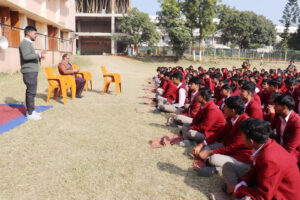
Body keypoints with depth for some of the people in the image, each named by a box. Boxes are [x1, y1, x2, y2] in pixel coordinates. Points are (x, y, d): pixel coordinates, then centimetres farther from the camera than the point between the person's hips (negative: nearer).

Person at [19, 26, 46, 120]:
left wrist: (38, 57, 14)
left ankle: (30, 111, 19)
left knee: (30, 91, 12)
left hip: (31, 71, 10)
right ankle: (30, 114, -3)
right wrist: (39, 55, -28)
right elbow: (26, 56, -24)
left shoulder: (28, 43, 20)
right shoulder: (25, 43, -11)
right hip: (29, 72, -10)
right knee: (31, 92, -8)